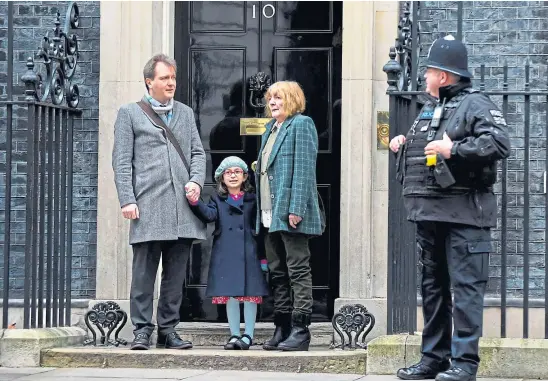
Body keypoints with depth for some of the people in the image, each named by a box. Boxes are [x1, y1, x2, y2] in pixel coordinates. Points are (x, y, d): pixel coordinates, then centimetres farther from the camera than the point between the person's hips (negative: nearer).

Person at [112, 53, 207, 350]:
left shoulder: (185, 113, 20)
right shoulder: (130, 113, 8)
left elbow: (198, 153, 18)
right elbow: (122, 161, 2)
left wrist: (197, 181, -3)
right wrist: (127, 200, -8)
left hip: (182, 208, 4)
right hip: (148, 206, -4)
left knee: (176, 274, 5)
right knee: (144, 272, -4)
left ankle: (168, 330, 11)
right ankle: (142, 331, 1)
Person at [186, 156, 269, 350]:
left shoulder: (252, 199, 9)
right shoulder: (218, 199, 12)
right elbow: (209, 215, -7)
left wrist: (263, 255, 2)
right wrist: (195, 202, -26)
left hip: (248, 253, -1)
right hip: (226, 254, 1)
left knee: (250, 294, -2)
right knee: (230, 295, 2)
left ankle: (248, 334, 5)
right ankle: (234, 334, 10)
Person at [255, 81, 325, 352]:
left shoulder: (301, 124, -6)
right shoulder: (271, 129, 20)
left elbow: (304, 168, -14)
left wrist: (296, 208, -21)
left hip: (290, 215, -9)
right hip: (271, 215, 9)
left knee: (298, 271, -6)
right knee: (277, 273, 10)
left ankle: (300, 330, -6)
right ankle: (282, 328, 15)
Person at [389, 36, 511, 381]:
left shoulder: (475, 105, -6)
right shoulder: (429, 110, 21)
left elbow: (500, 143, -21)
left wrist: (453, 149, -23)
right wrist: (404, 144, 16)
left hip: (463, 213, -9)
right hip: (429, 211, 9)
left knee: (466, 286, -9)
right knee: (433, 287, 12)